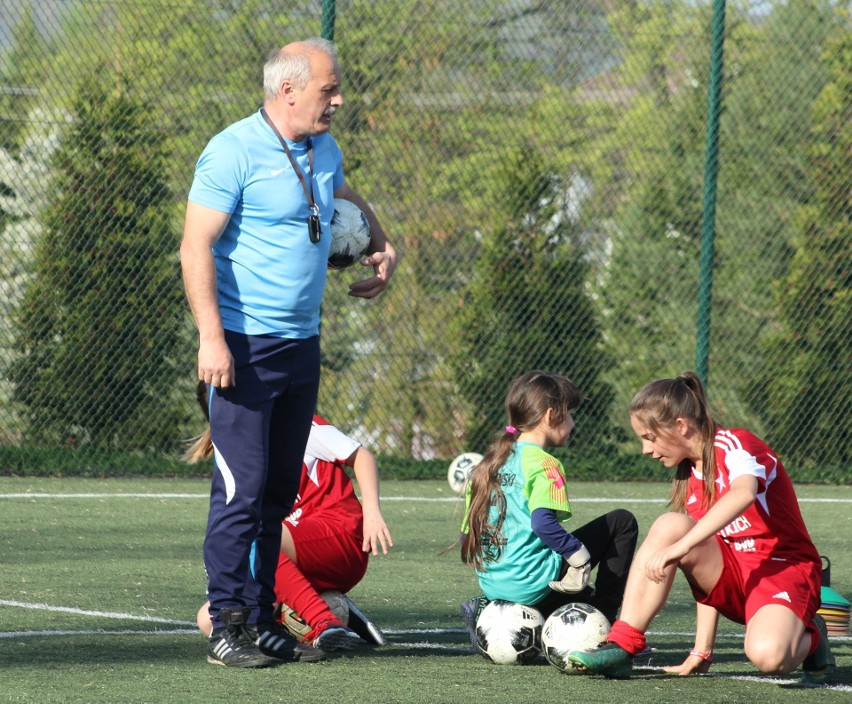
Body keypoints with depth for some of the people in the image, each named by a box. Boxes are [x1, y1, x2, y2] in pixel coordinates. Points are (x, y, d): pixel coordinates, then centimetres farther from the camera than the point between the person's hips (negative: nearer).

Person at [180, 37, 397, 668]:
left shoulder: (325, 153, 13)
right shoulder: (234, 152, -12)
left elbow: (346, 198, 37)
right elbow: (196, 247, -16)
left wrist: (383, 248, 22)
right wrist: (212, 337, -23)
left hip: (302, 345, 8)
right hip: (244, 347, -8)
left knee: (279, 491, 10)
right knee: (243, 488, -10)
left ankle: (261, 619, 16)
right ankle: (227, 625, -6)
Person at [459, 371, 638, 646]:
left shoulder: (487, 464, 13)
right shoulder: (544, 464, -10)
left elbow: (468, 535, 17)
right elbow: (542, 522, -26)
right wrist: (579, 554, -16)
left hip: (491, 585, 8)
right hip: (532, 582, -8)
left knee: (583, 598, 33)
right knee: (622, 522, 4)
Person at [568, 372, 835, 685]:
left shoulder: (733, 445, -13)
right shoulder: (689, 477, 10)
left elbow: (743, 494, -37)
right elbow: (705, 559, 10)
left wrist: (680, 547, -44)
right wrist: (702, 649, 2)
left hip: (784, 569, -7)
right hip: (731, 577, 7)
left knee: (767, 655, -37)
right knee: (670, 525, -20)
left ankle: (808, 638, 0)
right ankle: (621, 648, -20)